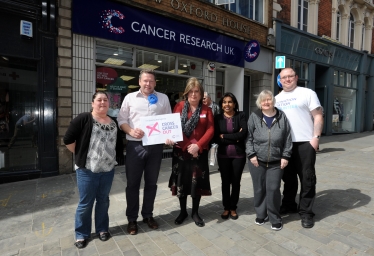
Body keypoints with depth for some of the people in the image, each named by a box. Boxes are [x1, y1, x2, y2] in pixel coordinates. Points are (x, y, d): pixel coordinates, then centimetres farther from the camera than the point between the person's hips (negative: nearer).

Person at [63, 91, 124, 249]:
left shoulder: (113, 123, 8)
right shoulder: (83, 119, -8)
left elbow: (119, 145, 16)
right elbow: (68, 140, -8)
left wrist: (111, 157, 9)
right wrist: (81, 154, -3)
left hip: (108, 170, 4)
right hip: (87, 170, -4)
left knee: (103, 201, 16)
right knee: (85, 203, 8)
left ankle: (102, 229, 34)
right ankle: (81, 234, 28)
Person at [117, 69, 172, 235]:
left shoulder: (163, 98, 9)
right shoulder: (130, 97, 6)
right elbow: (121, 120, 4)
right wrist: (131, 131, -15)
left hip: (156, 145, 1)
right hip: (135, 145, -1)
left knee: (151, 183, 13)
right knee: (133, 183, 8)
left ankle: (148, 215, 32)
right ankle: (132, 219, 26)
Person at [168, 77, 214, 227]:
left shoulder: (206, 110, 4)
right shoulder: (179, 106, 2)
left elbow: (210, 130, -3)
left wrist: (198, 145, -16)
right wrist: (186, 147, -13)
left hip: (199, 152, 0)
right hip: (180, 151, 0)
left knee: (197, 182, 8)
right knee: (181, 181, 10)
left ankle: (195, 212, 28)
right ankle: (183, 211, 30)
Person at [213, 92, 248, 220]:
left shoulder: (241, 115, -1)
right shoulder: (217, 118, 1)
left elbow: (244, 134, -15)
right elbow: (216, 138, -8)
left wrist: (225, 136, -12)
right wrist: (234, 138, -13)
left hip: (239, 155, 0)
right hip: (223, 155, 1)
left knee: (236, 181, 11)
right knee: (225, 181, 11)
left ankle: (233, 208, 29)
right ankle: (226, 207, 28)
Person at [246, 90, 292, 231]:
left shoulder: (282, 117, 2)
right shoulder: (254, 117, 0)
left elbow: (287, 139, 4)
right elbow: (249, 137, 0)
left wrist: (285, 156, -1)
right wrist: (251, 154, -7)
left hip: (276, 162, 0)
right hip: (257, 161, 0)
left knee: (273, 189, 1)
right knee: (259, 189, 10)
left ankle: (275, 218, 20)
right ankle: (261, 214, 29)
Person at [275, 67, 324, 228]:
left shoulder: (307, 93, 0)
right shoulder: (277, 98, 13)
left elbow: (318, 116, -4)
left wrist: (316, 137, -14)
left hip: (304, 143, -4)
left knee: (307, 178, 4)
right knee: (288, 176, 15)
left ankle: (306, 212, 18)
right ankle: (288, 205, 32)